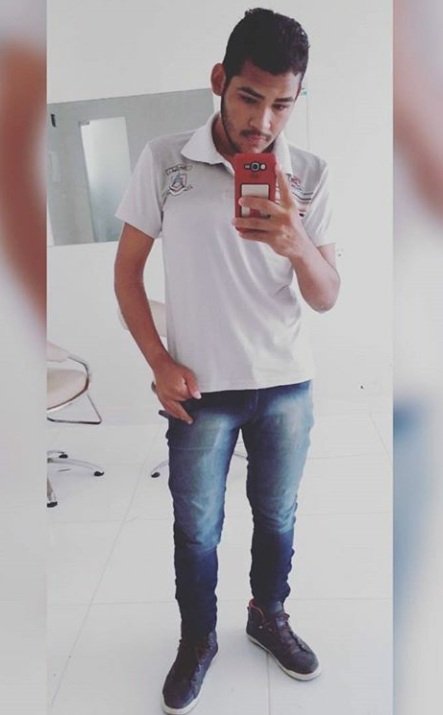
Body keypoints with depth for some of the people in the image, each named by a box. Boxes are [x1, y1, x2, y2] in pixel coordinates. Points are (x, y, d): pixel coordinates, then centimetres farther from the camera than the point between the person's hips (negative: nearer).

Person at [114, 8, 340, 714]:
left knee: (277, 516, 19)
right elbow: (127, 267, -1)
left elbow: (326, 297, -5)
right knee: (196, 529, 14)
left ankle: (269, 615, 48)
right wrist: (159, 362, -9)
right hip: (200, 389, -1)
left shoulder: (309, 175, -4)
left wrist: (298, 246, -27)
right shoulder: (164, 160, -8)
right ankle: (197, 642, 41)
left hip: (288, 386, 2)